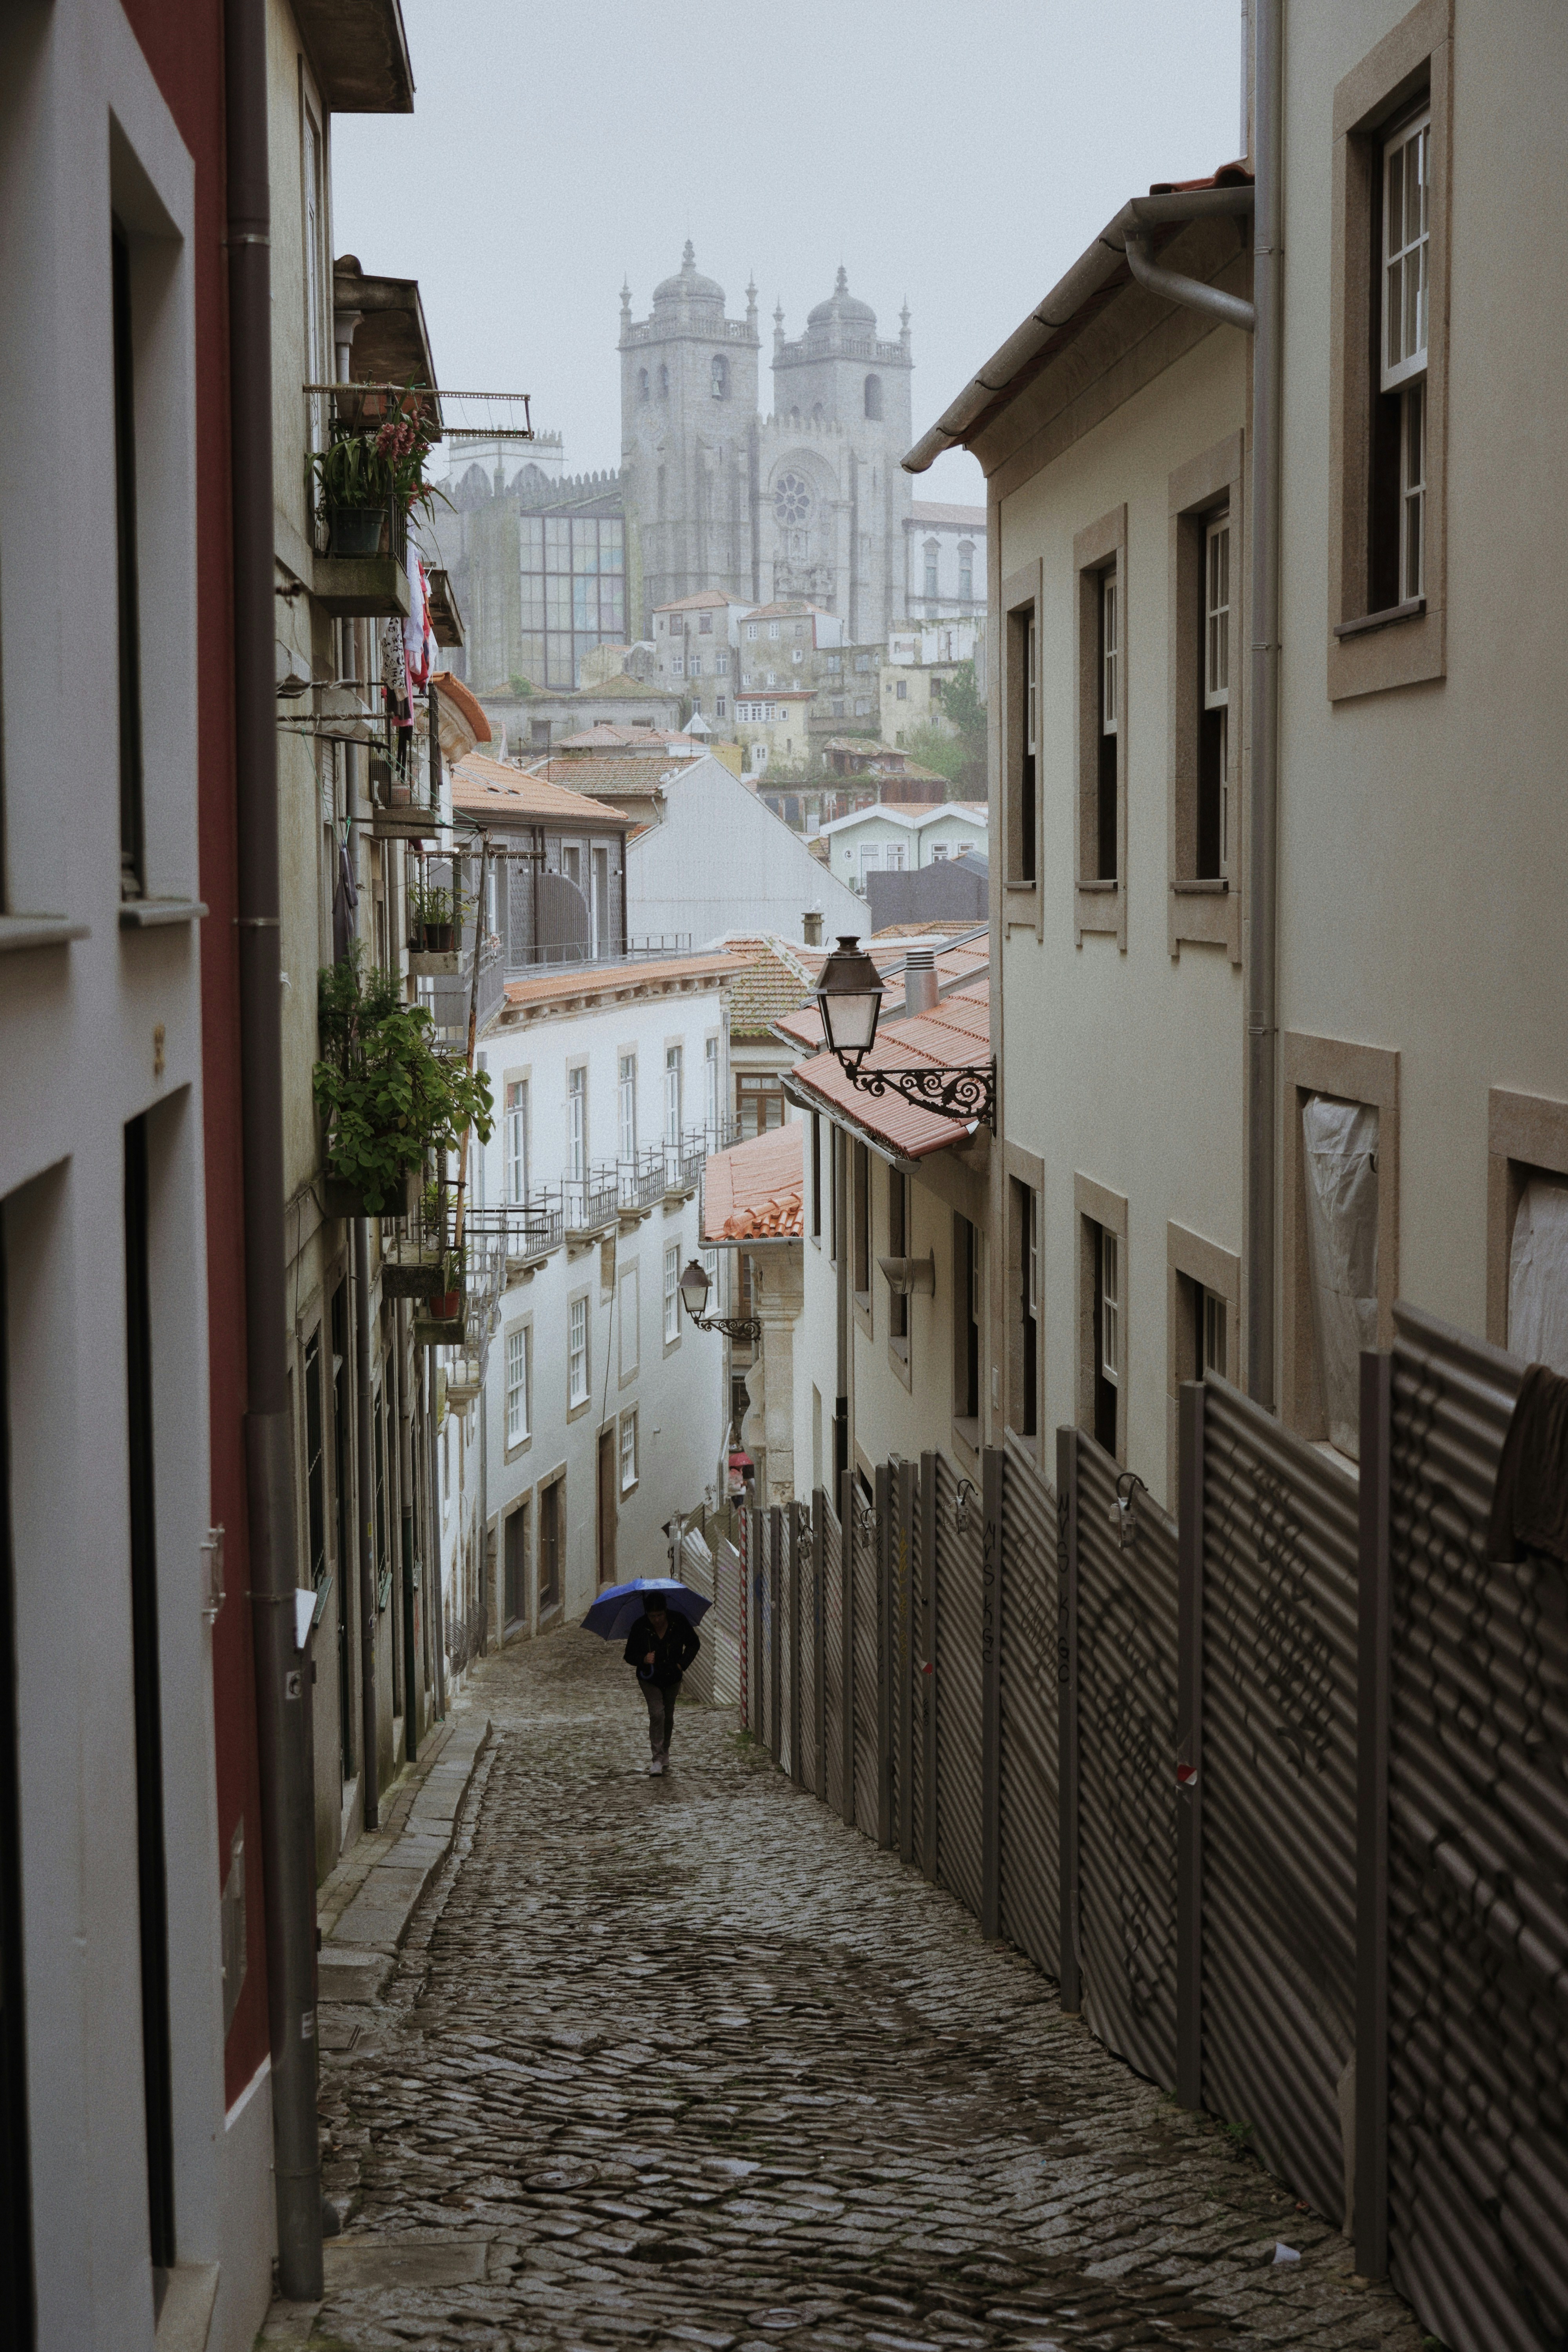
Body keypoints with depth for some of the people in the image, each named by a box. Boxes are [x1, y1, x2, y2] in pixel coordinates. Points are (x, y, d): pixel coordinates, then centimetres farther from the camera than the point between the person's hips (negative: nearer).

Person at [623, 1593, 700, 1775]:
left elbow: (694, 1644, 0)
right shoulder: (640, 1627, -20)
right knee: (657, 1714, -17)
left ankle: (665, 1751, 36)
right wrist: (643, 1660, -32)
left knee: (668, 1716, 14)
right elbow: (630, 1656, -12)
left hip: (673, 1678, 2)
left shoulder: (679, 1622, -16)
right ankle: (658, 1758, -14)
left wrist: (683, 1664, -13)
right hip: (650, 1678, -2)